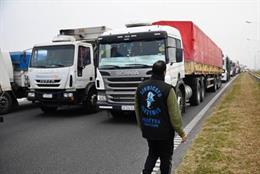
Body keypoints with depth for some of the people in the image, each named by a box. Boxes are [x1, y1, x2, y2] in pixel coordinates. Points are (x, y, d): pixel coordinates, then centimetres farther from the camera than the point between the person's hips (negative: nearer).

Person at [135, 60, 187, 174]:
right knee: (166, 158, 14)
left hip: (147, 130, 5)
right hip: (164, 131, -5)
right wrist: (181, 132, -3)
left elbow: (137, 110, 8)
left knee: (152, 154, 24)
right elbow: (174, 114, -16)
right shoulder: (167, 89, -19)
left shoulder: (140, 87, -1)